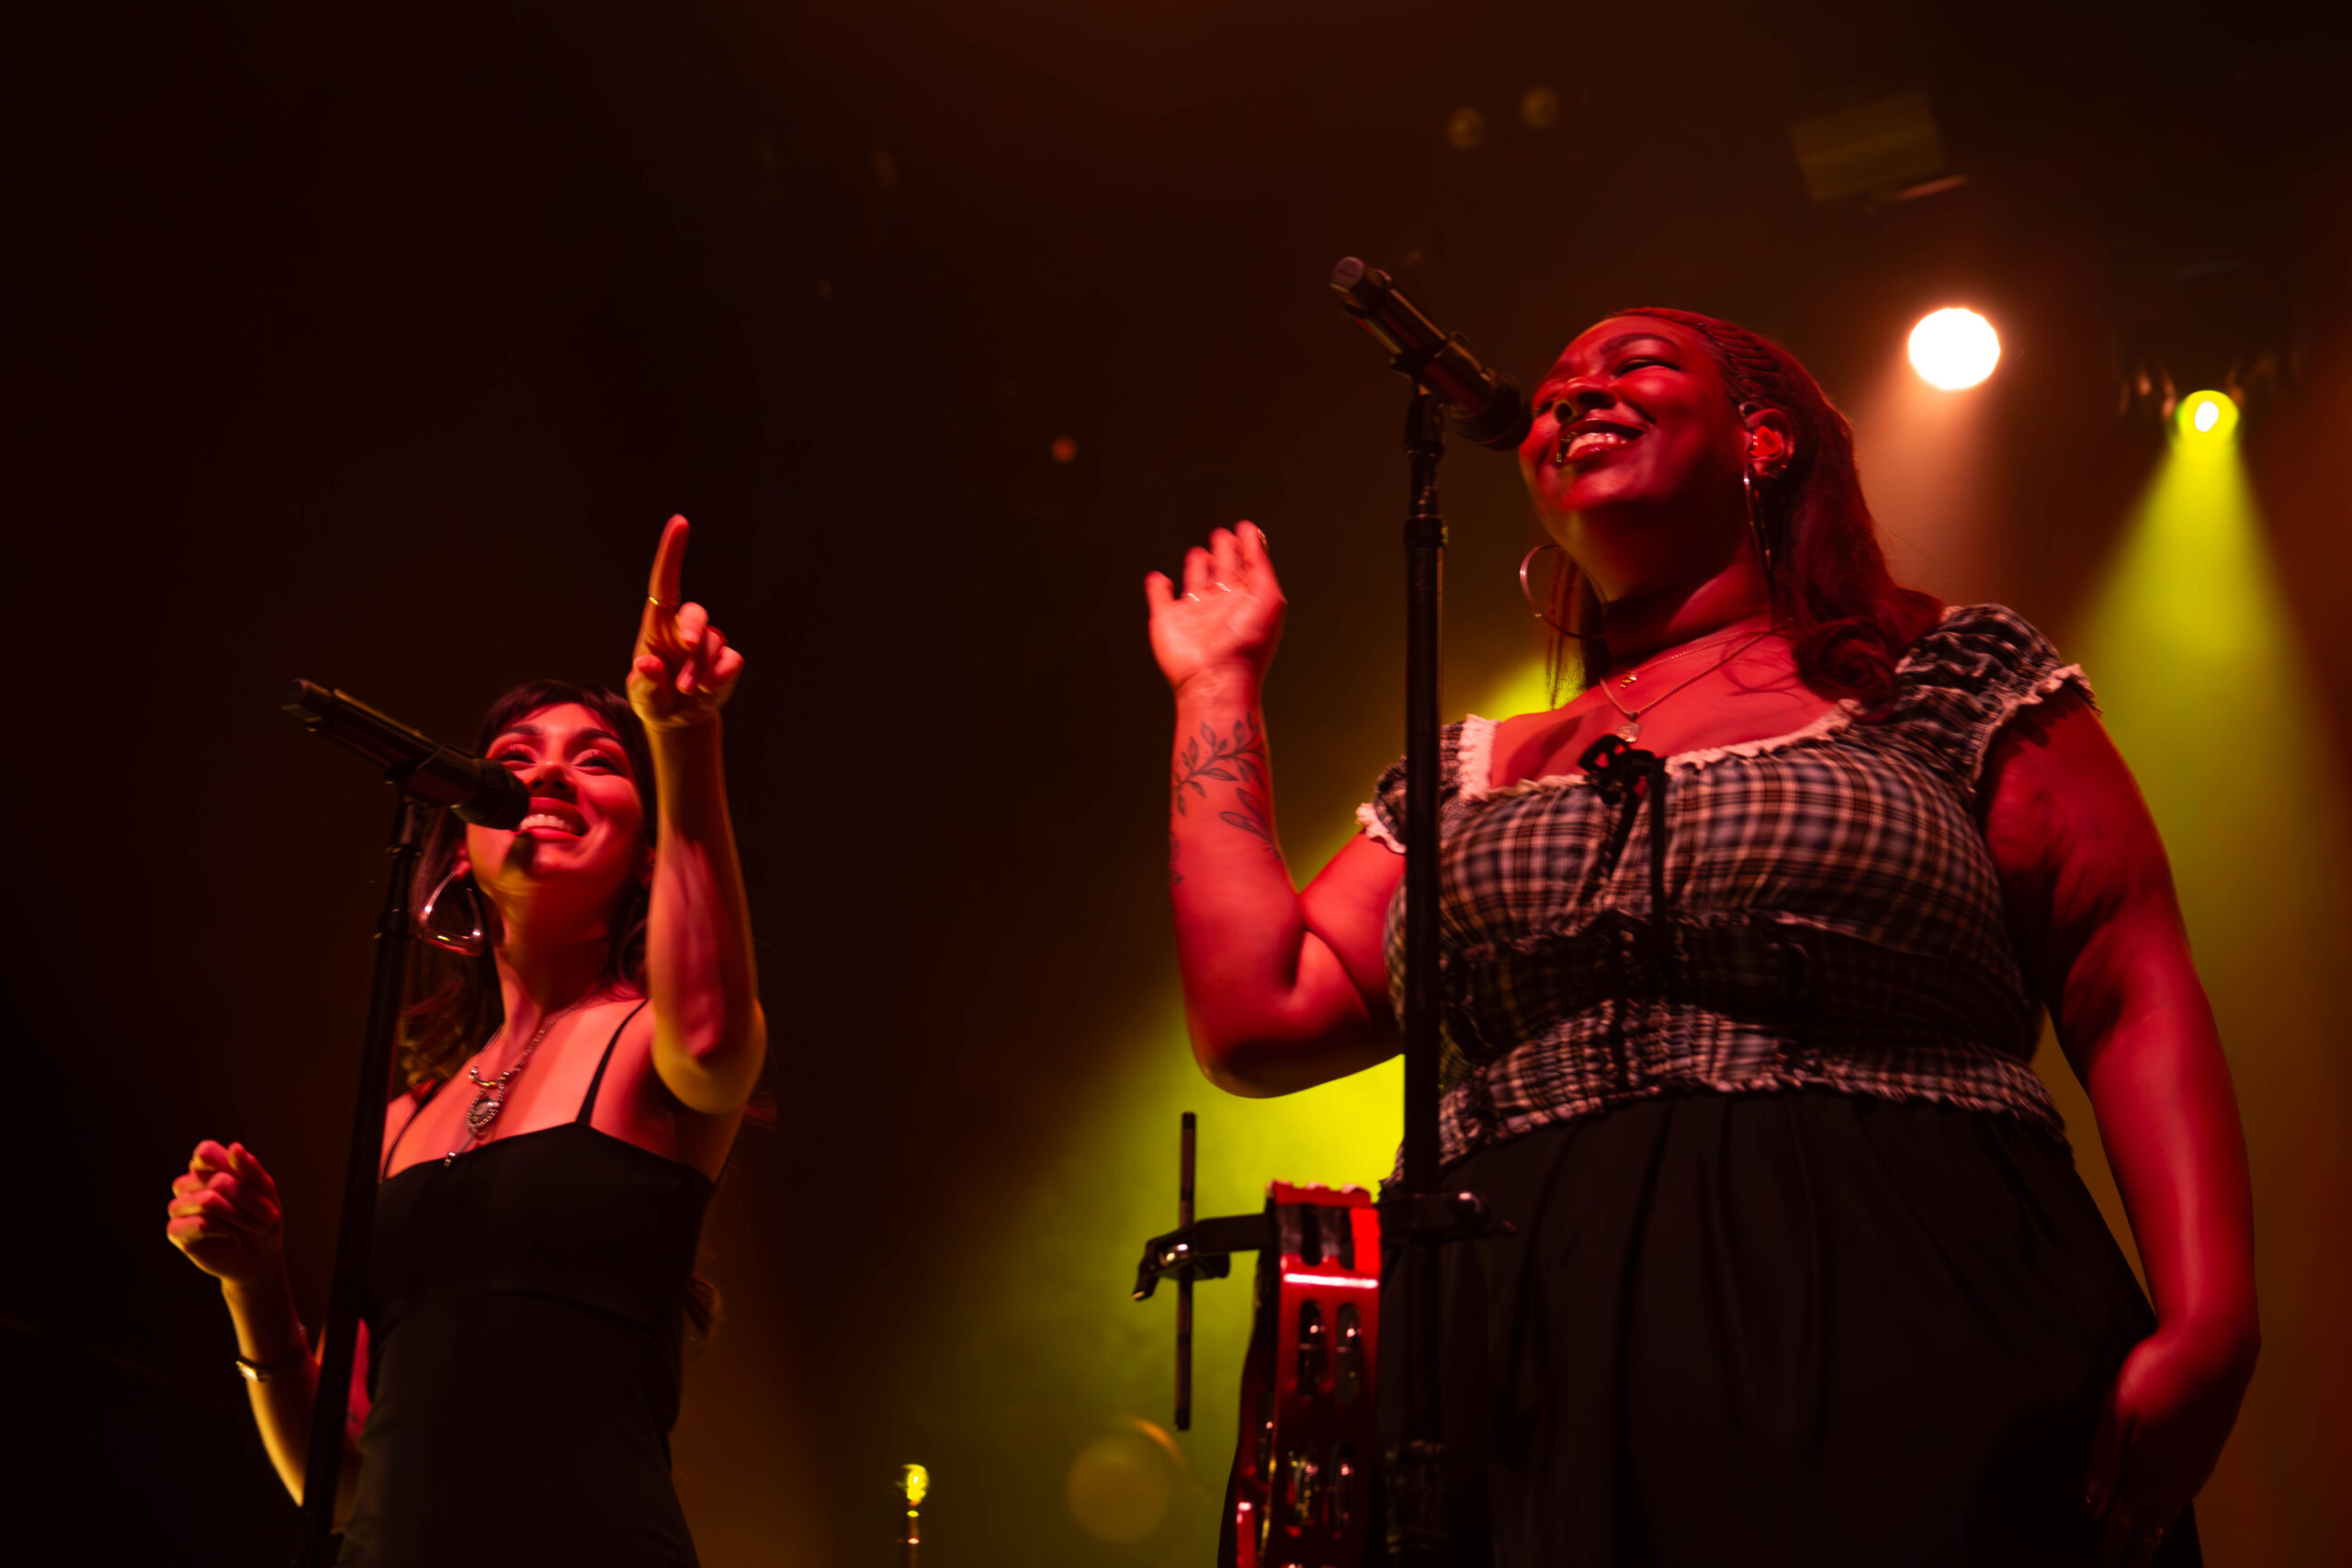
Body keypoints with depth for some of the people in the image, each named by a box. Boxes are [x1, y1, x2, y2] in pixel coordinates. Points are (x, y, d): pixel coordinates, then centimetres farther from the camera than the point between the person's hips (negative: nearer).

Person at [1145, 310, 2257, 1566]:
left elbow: (2138, 999, 1)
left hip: (1910, 1384, -2)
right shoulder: (1468, 779, 19)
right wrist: (1219, 685, 19)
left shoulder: (1946, 683, 8)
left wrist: (2208, 1325, -15)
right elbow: (1257, 1018, 9)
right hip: (1548, 1417, 3)